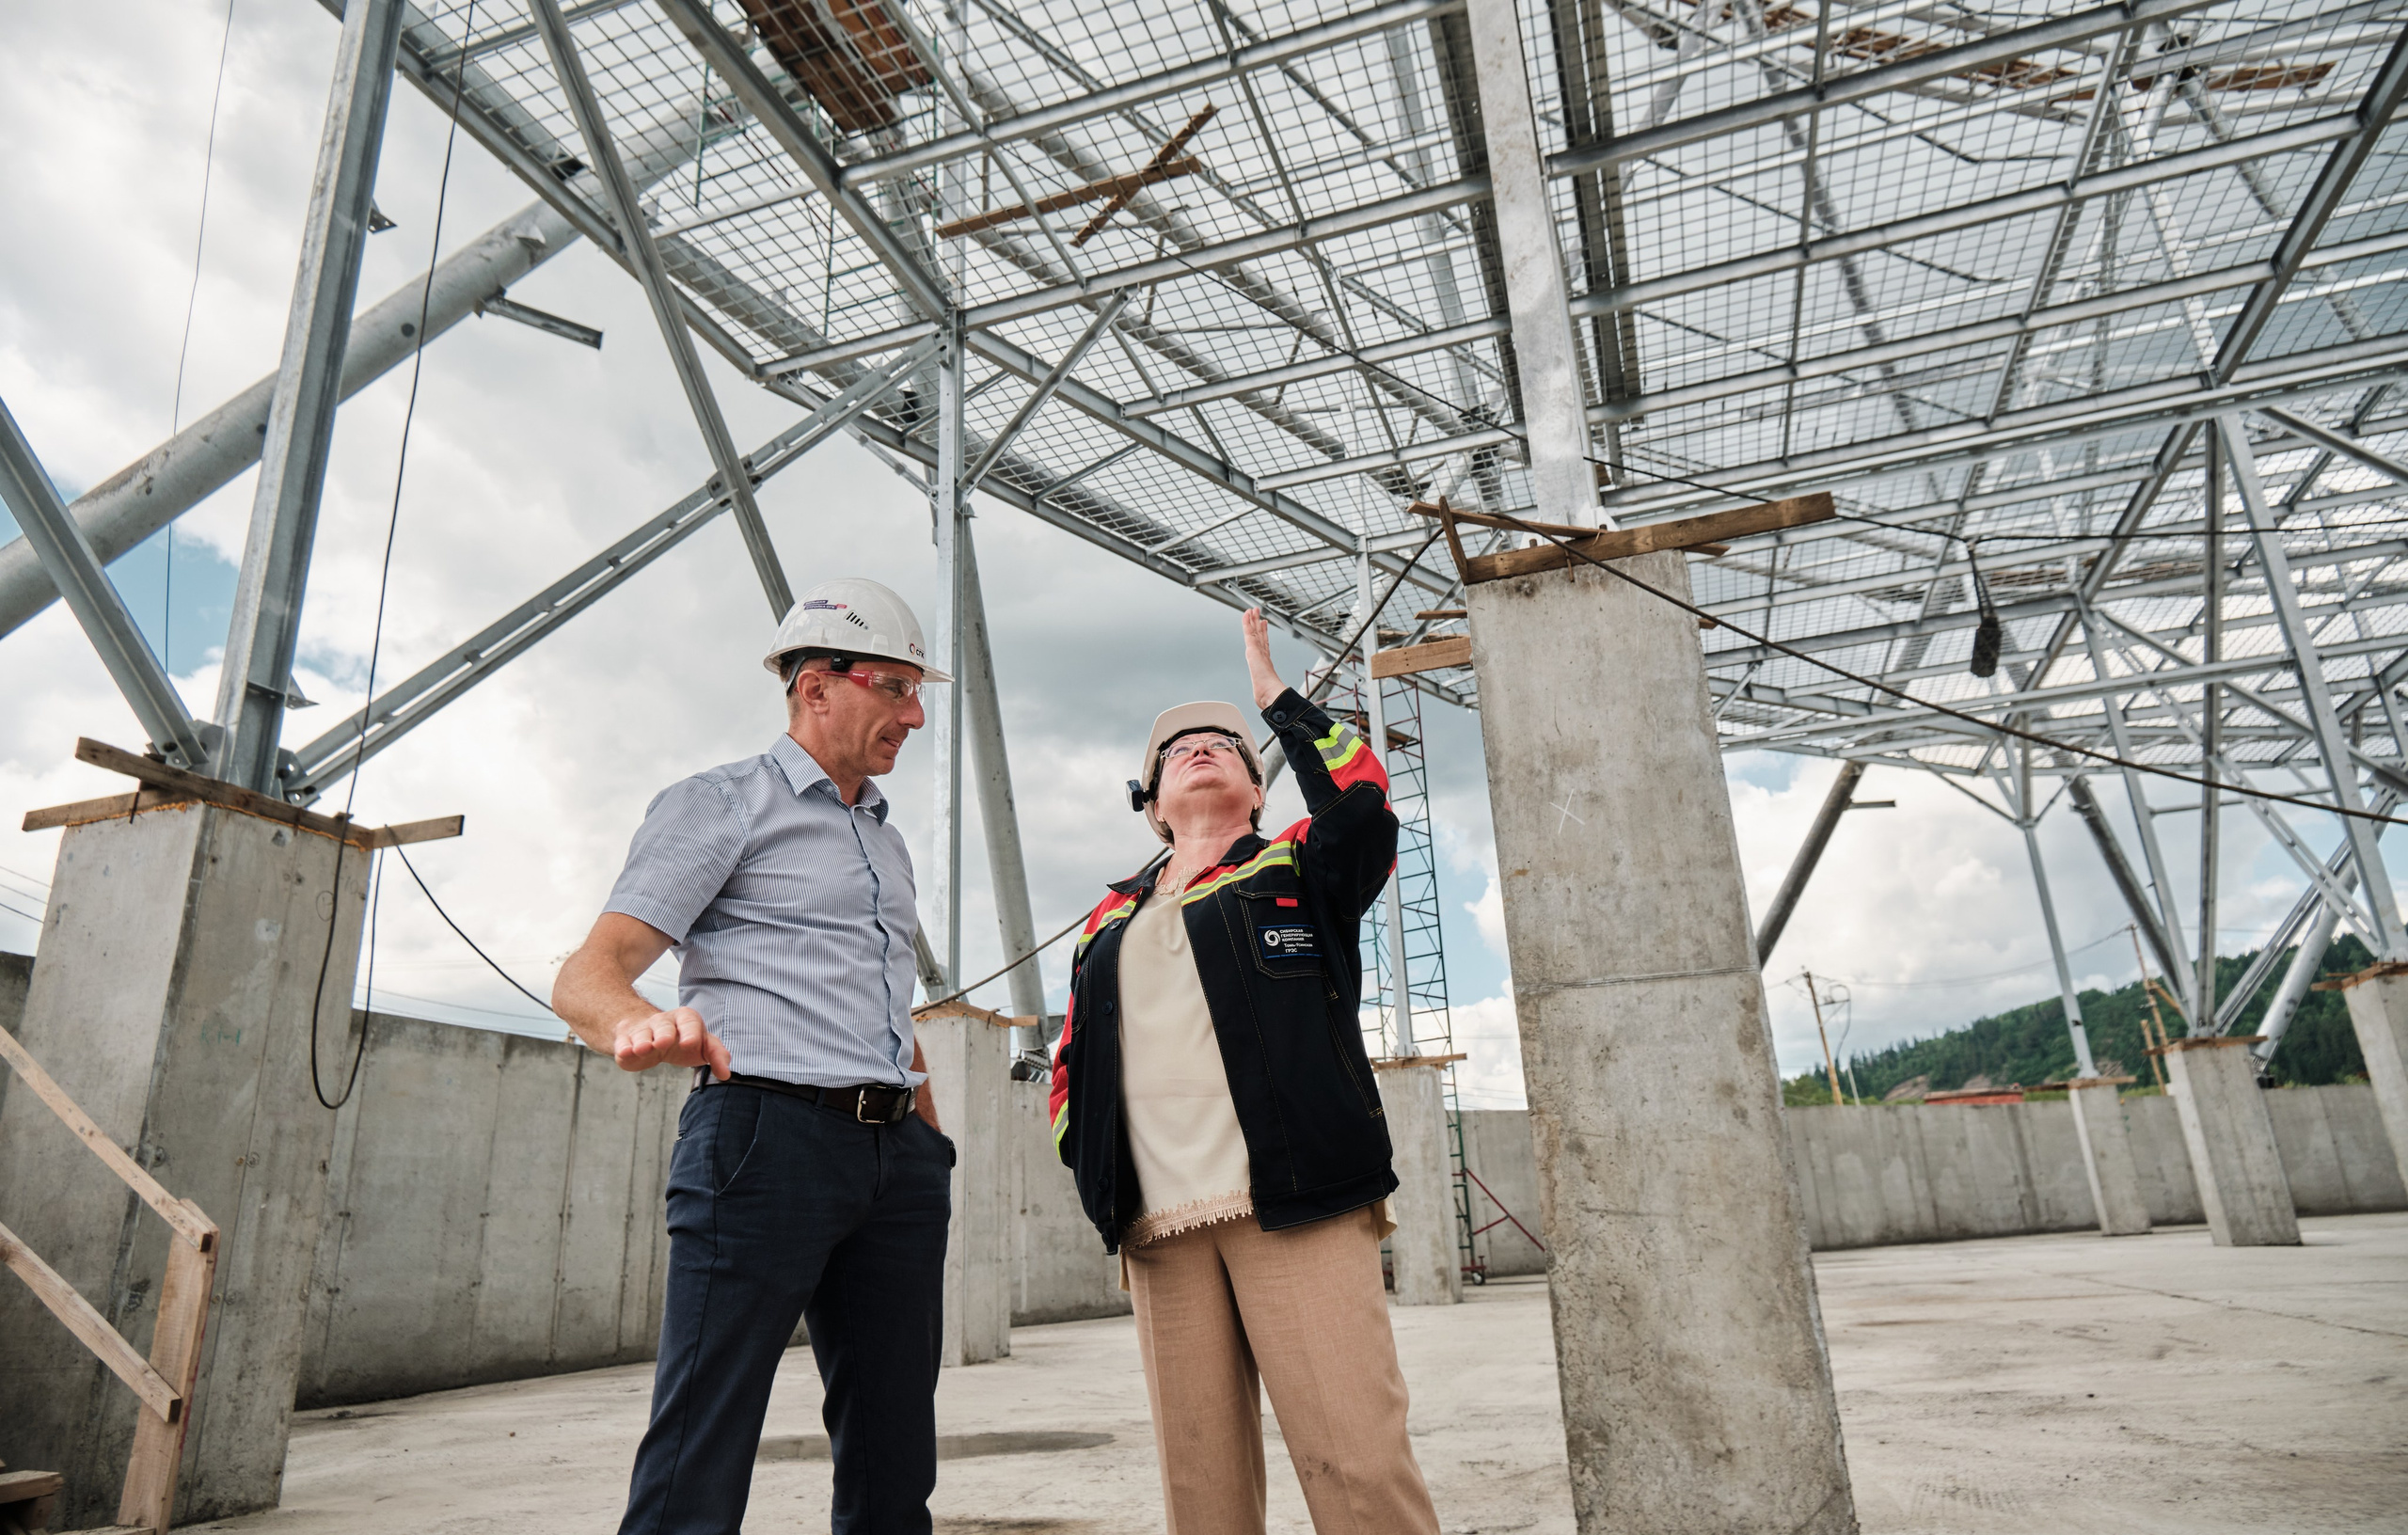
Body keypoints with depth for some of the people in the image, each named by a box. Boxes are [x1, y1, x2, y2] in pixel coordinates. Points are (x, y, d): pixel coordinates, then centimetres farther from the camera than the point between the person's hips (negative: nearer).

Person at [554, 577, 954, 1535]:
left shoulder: (888, 842, 23)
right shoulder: (722, 804, 3)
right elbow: (588, 975, -8)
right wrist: (638, 1023, -31)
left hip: (898, 1156, 7)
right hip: (767, 1131, -6)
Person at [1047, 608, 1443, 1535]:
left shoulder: (1297, 870, 12)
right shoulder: (1110, 920, 22)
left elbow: (1362, 799, -10)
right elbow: (1070, 1060, 26)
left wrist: (1274, 693, 0)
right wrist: (1089, 1158, 10)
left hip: (1297, 1212, -3)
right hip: (1158, 1229, 4)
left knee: (1357, 1457, -9)